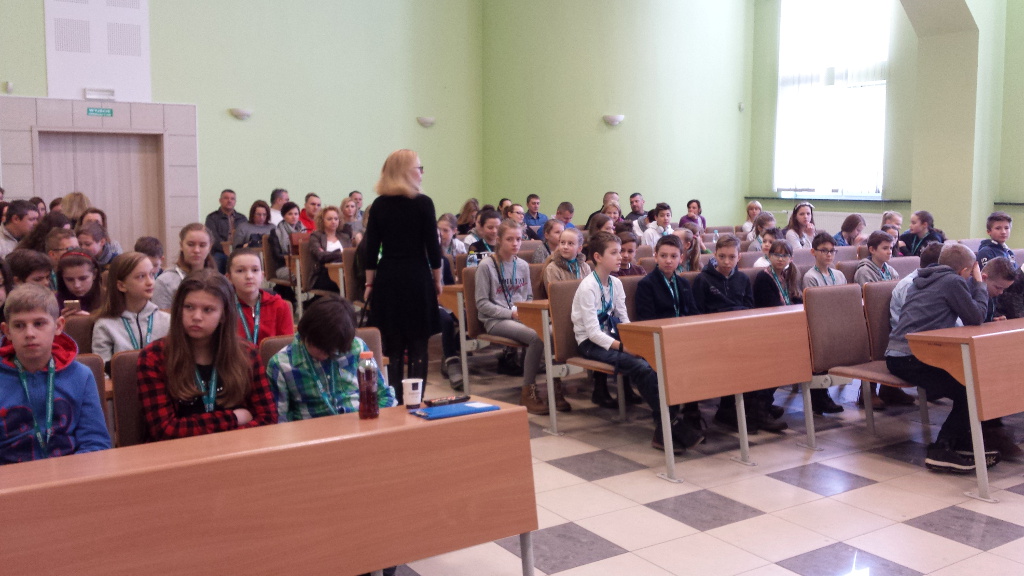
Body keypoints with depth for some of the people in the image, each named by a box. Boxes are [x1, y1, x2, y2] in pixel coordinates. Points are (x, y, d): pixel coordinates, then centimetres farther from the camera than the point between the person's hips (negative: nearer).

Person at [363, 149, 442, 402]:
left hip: (387, 279, 3)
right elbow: (432, 245, -5)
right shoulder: (423, 203, -7)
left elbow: (371, 248, 4)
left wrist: (370, 283, 10)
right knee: (417, 346, 3)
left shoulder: (379, 205, 3)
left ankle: (394, 402, 10)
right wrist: (437, 280, 5)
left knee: (392, 346, 8)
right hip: (417, 278, -3)